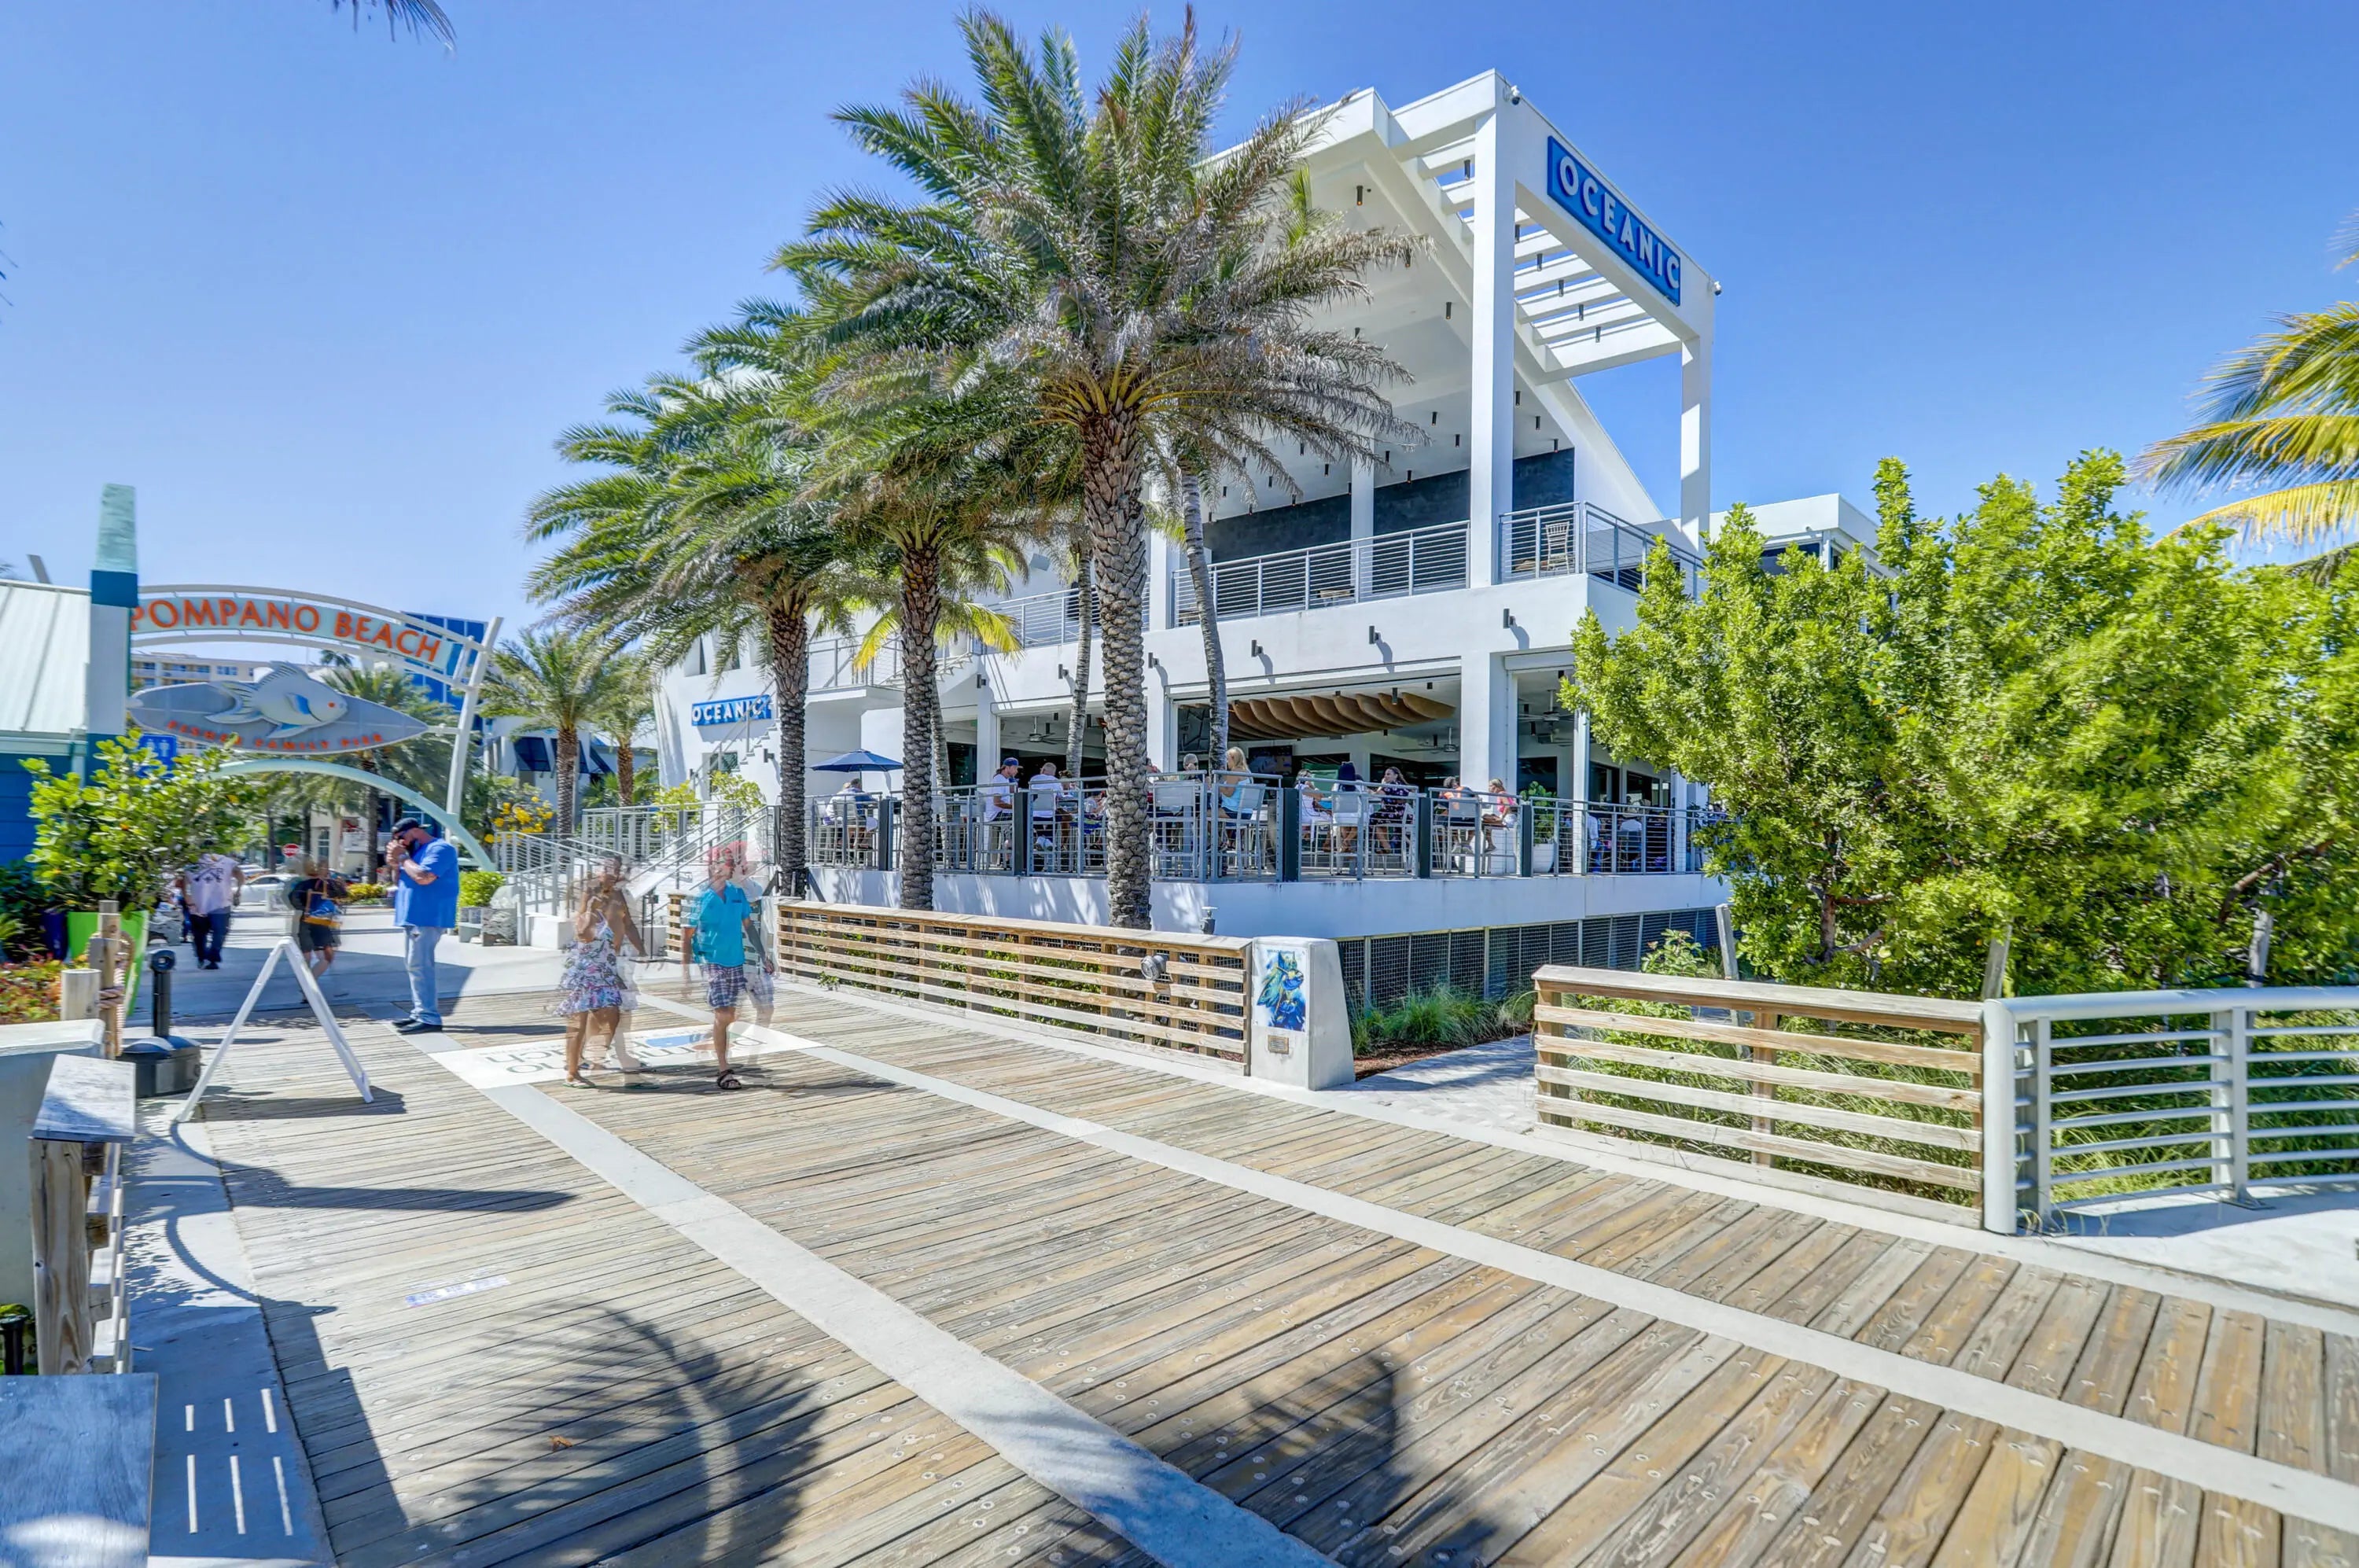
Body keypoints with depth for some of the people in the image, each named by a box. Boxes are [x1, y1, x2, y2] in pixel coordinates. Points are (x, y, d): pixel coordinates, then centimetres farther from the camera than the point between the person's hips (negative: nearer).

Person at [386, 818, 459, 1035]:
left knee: (419, 966, -14)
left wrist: (403, 858, -11)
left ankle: (430, 1018, -15)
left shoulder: (440, 849, -11)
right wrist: (395, 864, 3)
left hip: (427, 919, -10)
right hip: (413, 918, 10)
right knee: (416, 967, 12)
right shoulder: (417, 851, 19)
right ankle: (419, 1013, 19)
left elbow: (423, 877, -24)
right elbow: (399, 882, 22)